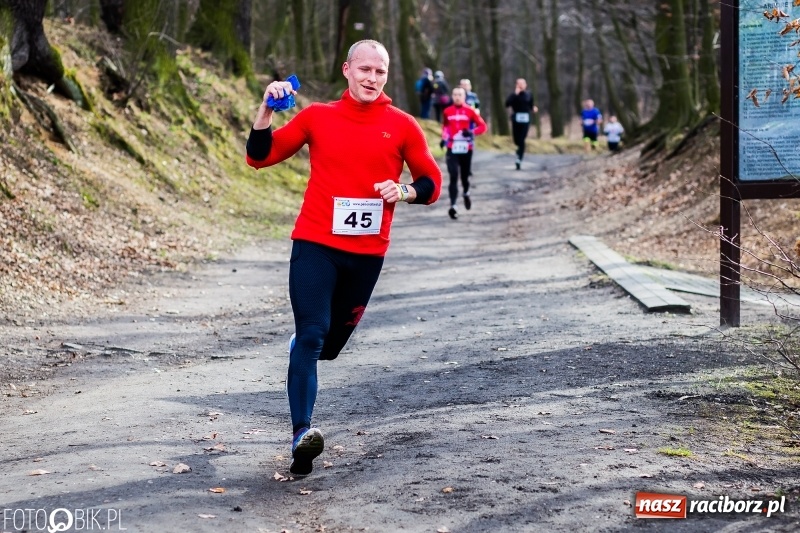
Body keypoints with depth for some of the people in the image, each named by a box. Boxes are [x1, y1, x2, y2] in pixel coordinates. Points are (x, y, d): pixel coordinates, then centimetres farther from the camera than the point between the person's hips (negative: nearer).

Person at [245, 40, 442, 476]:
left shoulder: (401, 125, 3)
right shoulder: (317, 116, 3)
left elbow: (432, 182, 8)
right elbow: (260, 156, 4)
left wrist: (403, 191, -13)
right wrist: (267, 109, -11)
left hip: (367, 253, 2)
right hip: (316, 245, -2)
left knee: (330, 343, 15)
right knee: (312, 335, -16)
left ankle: (301, 347, 51)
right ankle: (301, 434, -18)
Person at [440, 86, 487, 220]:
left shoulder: (470, 111, -3)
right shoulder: (447, 112, 4)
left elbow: (482, 126, -2)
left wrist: (472, 132, -18)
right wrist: (444, 138, 11)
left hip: (466, 149, 0)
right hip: (452, 149, 0)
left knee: (465, 175, 12)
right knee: (453, 176, -11)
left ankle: (466, 193, 46)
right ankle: (453, 206, -14)